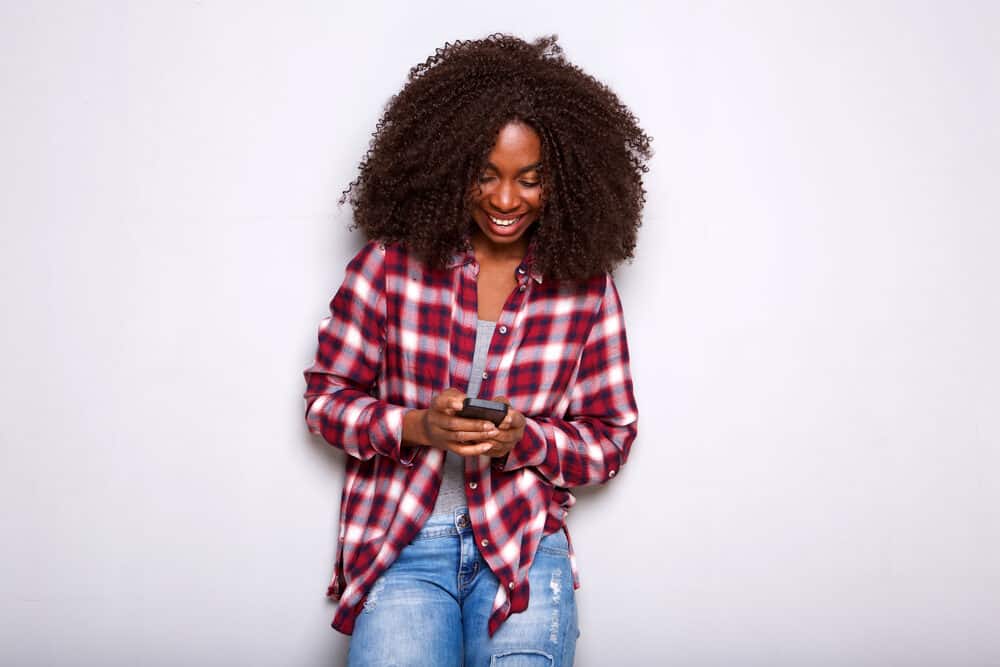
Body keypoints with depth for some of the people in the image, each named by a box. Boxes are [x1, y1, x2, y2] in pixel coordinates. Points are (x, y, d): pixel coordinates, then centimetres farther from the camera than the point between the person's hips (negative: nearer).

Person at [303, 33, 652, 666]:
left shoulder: (587, 286, 0)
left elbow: (611, 439, 5)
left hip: (524, 549, 1)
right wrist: (415, 427, -15)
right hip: (403, 547, 0)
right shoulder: (391, 263, -2)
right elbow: (326, 396, 4)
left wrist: (524, 440, -15)